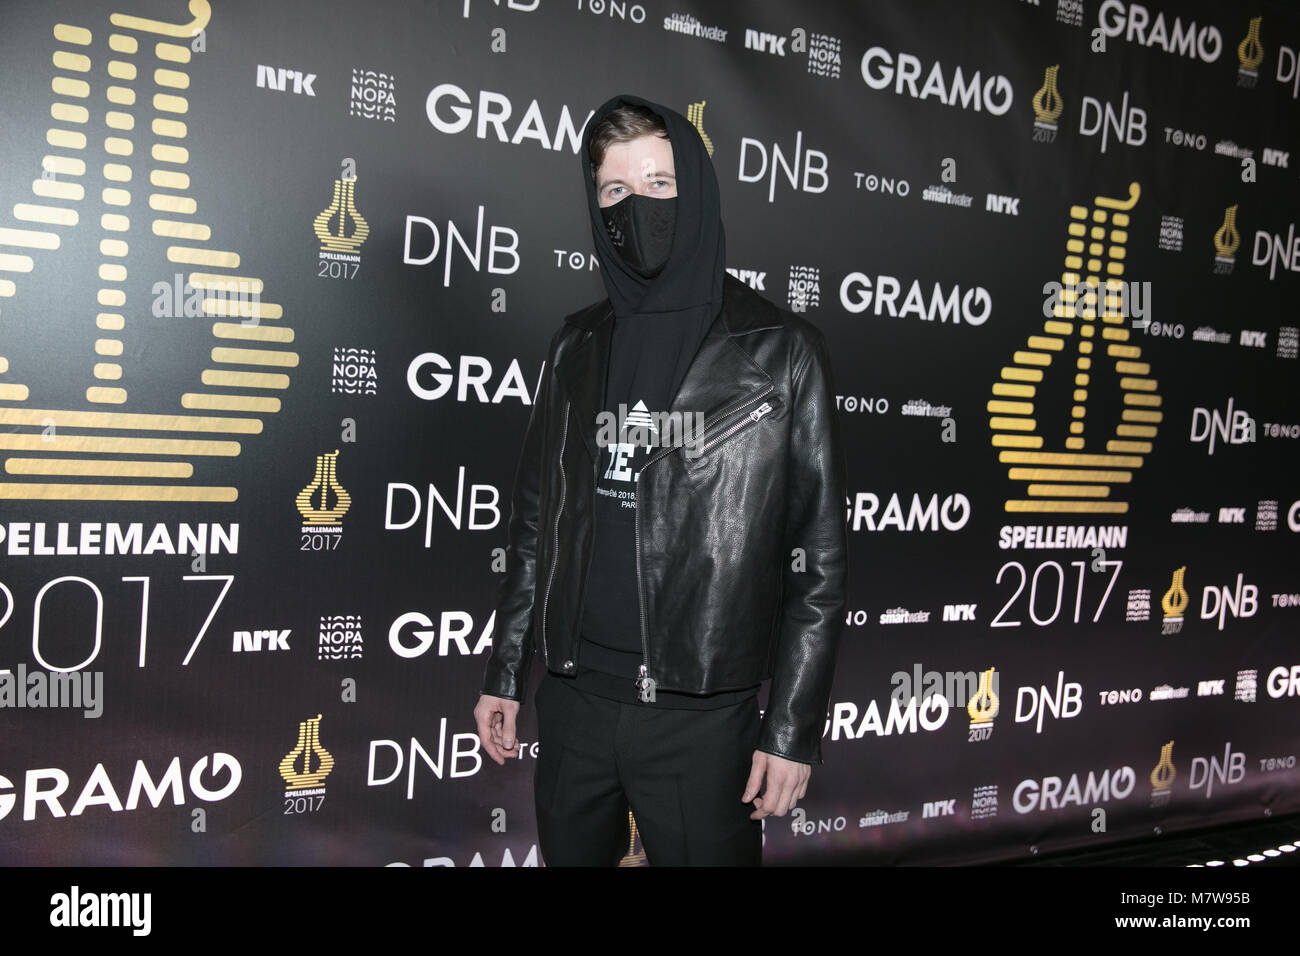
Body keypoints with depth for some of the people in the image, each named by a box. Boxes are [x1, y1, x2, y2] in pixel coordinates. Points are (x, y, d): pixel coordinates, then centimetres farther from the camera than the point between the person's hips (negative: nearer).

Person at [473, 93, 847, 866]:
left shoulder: (780, 353, -5)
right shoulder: (578, 348, 7)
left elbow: (819, 557, -6)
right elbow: (537, 520, 12)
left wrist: (795, 728, -9)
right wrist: (505, 672, 12)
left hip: (703, 712, -4)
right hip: (574, 697, 4)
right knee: (573, 854, 18)